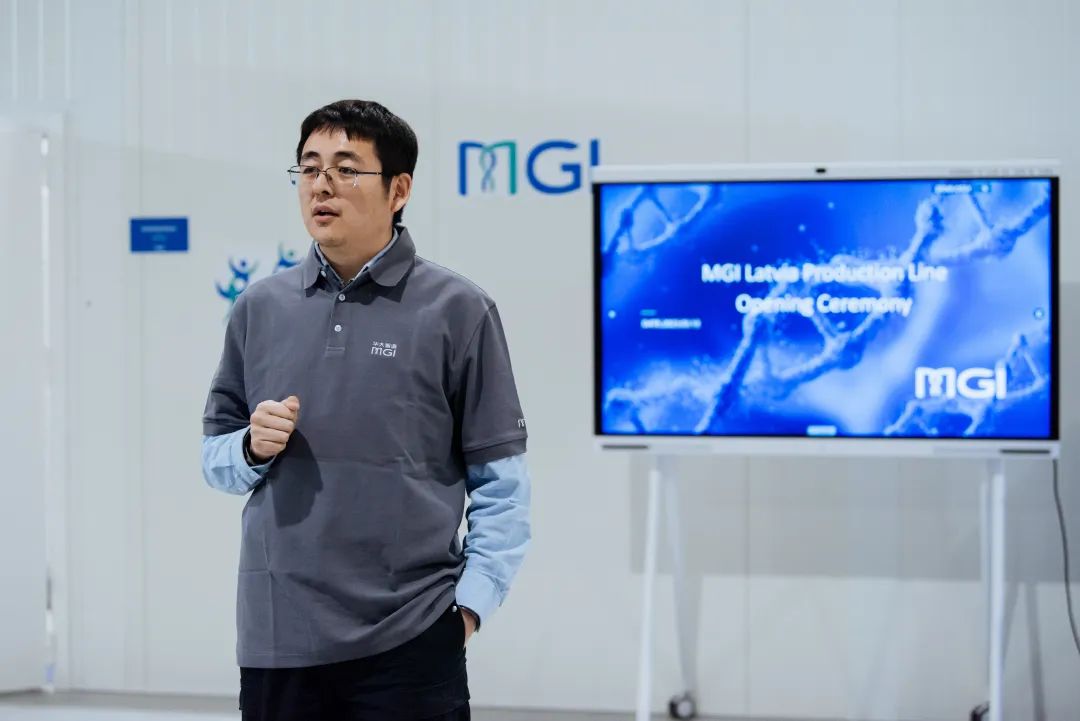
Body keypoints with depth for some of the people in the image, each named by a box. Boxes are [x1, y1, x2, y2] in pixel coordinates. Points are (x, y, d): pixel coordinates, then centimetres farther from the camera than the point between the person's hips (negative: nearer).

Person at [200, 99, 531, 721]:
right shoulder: (259, 309, 9)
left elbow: (501, 483, -2)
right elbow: (216, 459, 15)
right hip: (276, 640, 4)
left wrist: (469, 604, -9)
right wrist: (252, 449, -5)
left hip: (409, 645, -3)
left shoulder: (457, 311, -2)